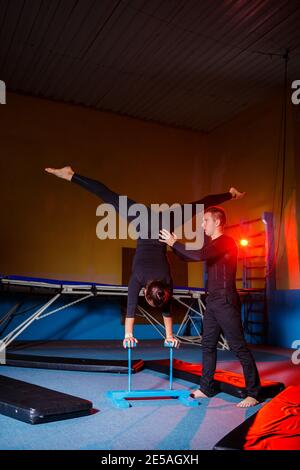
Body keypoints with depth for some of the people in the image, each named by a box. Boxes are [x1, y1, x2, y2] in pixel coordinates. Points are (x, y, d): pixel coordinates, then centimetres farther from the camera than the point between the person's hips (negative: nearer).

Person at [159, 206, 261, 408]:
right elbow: (188, 258, 20)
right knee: (208, 345, 12)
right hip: (213, 303, 9)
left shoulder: (227, 241, -12)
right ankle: (207, 388, 21)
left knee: (239, 347, -4)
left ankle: (254, 393, 4)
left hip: (226, 302, -9)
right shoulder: (211, 245, 16)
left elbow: (198, 255, -26)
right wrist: (175, 243, 5)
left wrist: (174, 243, -17)